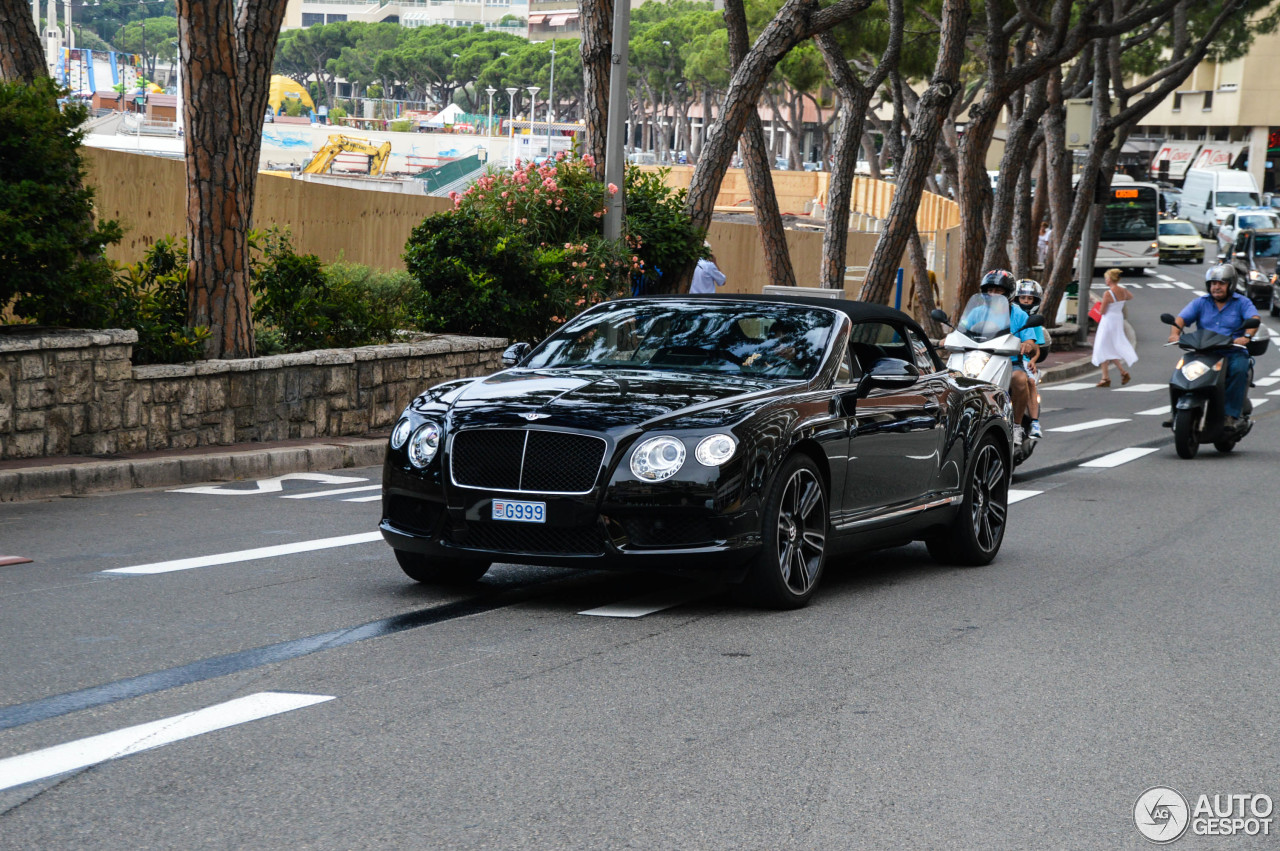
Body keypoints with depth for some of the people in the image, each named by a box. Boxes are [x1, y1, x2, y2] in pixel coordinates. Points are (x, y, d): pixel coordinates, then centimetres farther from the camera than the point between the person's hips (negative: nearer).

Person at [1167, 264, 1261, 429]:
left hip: (1233, 353, -2)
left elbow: (1254, 319, -11)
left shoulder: (1242, 303, 6)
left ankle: (1230, 415, -32)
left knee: (1239, 369, -34)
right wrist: (1175, 333, -22)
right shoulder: (1201, 302, 14)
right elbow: (1181, 318, 2)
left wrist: (1246, 336, -33)